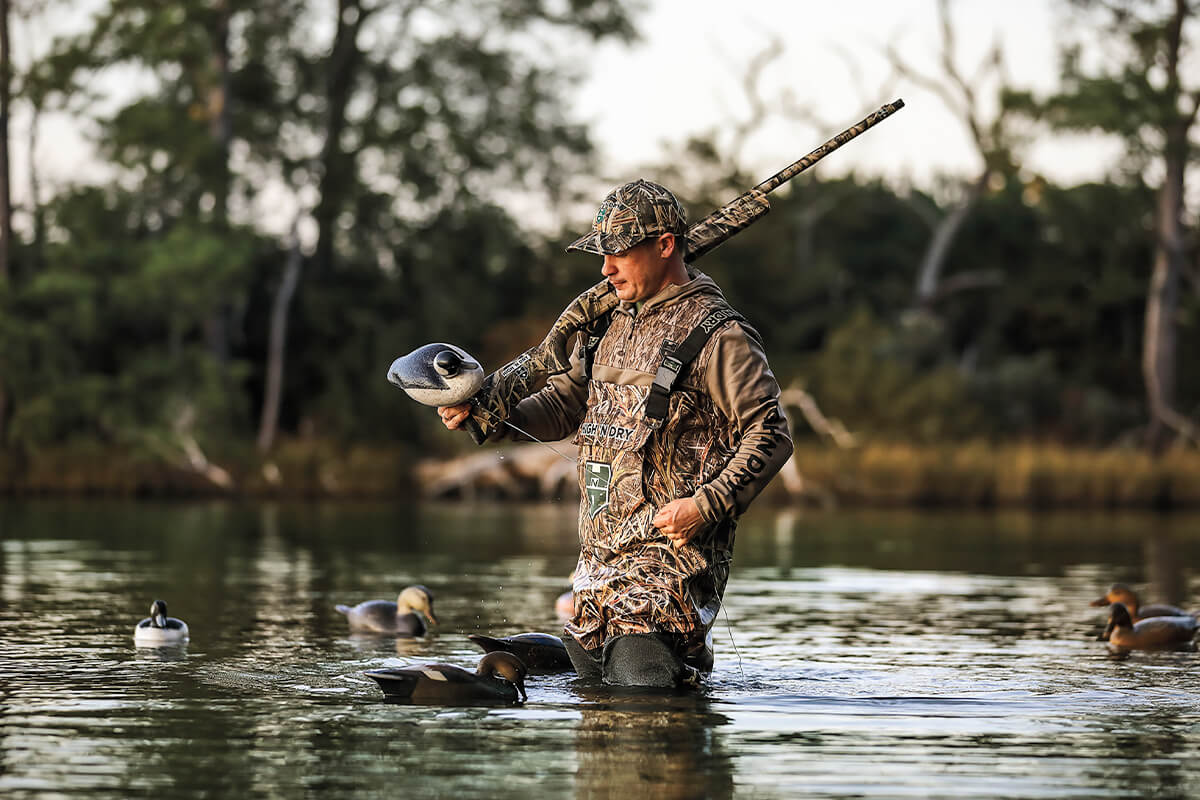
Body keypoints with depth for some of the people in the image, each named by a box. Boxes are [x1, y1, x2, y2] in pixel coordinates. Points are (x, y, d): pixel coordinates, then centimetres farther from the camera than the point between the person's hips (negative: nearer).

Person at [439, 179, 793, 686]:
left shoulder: (718, 336, -9)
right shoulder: (612, 324, 15)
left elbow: (769, 435, -12)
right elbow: (566, 404, 21)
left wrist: (706, 505, -21)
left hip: (670, 551, -8)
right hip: (600, 550, 8)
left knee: (641, 687, -15)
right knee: (589, 681, 11)